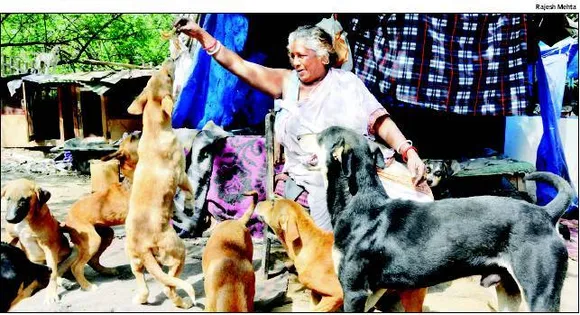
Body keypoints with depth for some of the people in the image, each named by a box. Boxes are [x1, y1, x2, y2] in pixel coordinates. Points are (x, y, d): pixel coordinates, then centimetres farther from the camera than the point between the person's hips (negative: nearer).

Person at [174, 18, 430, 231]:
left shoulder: (346, 84, 0)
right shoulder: (288, 82, 9)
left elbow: (380, 121, -7)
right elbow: (240, 66, 6)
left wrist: (408, 151, -23)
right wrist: (201, 35, 0)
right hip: (306, 181, 3)